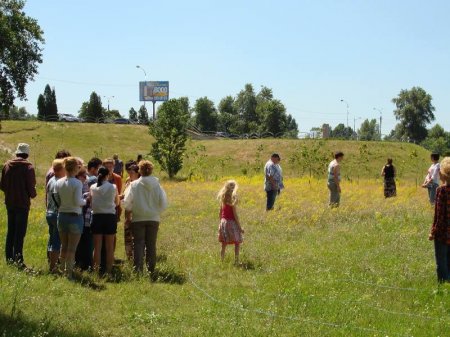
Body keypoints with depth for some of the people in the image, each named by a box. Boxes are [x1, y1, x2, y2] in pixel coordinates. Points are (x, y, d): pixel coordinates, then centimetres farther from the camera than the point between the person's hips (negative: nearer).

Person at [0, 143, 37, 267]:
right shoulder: (28, 167, -13)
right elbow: (31, 187, -13)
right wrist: (33, 194, 8)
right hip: (22, 203, -5)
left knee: (10, 230, 15)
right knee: (20, 232, -2)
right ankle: (18, 259, -6)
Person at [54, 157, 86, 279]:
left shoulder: (59, 183, 0)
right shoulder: (77, 183, -16)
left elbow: (56, 200, 1)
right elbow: (78, 202, -19)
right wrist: (85, 201, 1)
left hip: (62, 216, 5)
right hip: (75, 216, -5)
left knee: (64, 246, 16)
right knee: (72, 248, 2)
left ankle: (63, 270, 23)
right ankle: (69, 272, 3)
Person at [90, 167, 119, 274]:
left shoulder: (93, 187, -2)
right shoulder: (113, 187, -4)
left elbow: (91, 201, 5)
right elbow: (117, 203, 8)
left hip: (97, 216, 1)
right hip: (110, 217, -1)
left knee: (97, 247, 6)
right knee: (109, 247, 5)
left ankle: (96, 270, 5)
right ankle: (109, 271, 5)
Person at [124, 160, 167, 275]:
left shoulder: (134, 184, -9)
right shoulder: (156, 185, -5)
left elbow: (127, 201, -7)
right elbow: (163, 202, -3)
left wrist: (130, 212, 12)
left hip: (138, 218, -2)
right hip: (154, 218, 2)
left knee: (138, 244, 3)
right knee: (151, 244, 10)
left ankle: (137, 268, -6)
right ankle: (151, 268, 11)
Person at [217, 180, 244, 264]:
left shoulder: (223, 199, 3)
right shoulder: (232, 199, -15)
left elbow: (220, 213, 10)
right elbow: (235, 215, -14)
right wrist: (240, 227, -9)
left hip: (223, 222, 6)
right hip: (232, 222, -6)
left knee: (224, 245, 15)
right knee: (237, 243, 5)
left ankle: (222, 260, 18)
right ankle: (236, 261, 1)